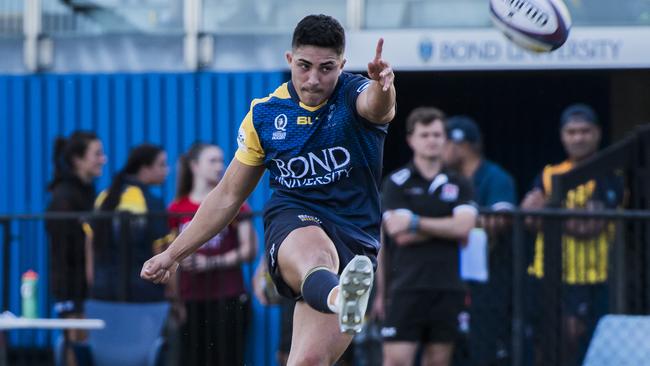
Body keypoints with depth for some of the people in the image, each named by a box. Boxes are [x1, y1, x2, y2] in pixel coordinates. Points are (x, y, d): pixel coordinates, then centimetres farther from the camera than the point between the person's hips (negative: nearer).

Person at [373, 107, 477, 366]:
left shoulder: (458, 185, 11)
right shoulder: (396, 183, 2)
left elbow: (464, 227, -5)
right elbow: (400, 235, -8)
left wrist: (416, 223, -9)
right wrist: (446, 227, -2)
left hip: (447, 288, 3)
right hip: (406, 288, -3)